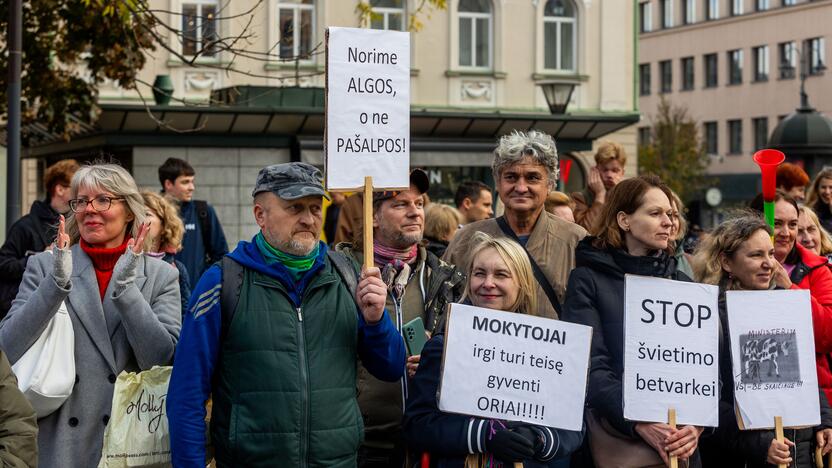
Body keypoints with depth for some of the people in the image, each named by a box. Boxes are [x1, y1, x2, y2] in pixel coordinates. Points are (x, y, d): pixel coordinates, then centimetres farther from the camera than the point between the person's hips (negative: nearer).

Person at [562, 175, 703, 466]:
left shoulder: (683, 285, 12)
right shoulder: (588, 279, -2)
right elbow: (590, 367, -13)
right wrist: (639, 423, -26)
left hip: (680, 443, 6)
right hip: (614, 436, -6)